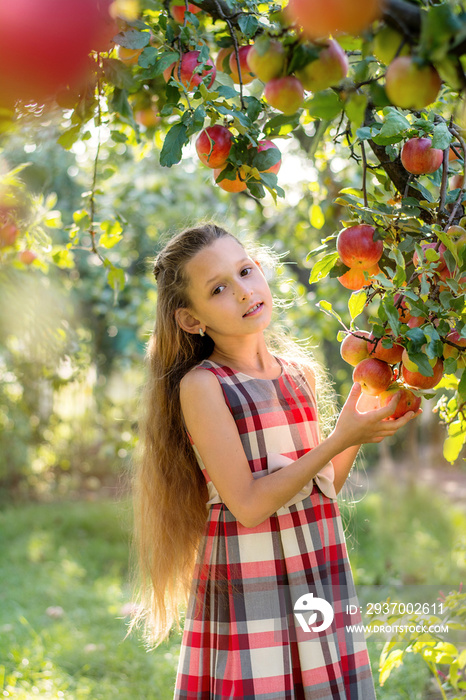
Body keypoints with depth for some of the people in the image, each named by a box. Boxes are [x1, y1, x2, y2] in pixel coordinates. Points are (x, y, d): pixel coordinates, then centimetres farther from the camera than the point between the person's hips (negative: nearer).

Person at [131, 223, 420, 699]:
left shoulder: (300, 375, 7)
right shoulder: (201, 385, -10)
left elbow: (321, 490, 11)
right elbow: (248, 505, -17)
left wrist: (360, 427, -2)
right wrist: (340, 440, -16)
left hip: (320, 587, 6)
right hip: (247, 596, -5)